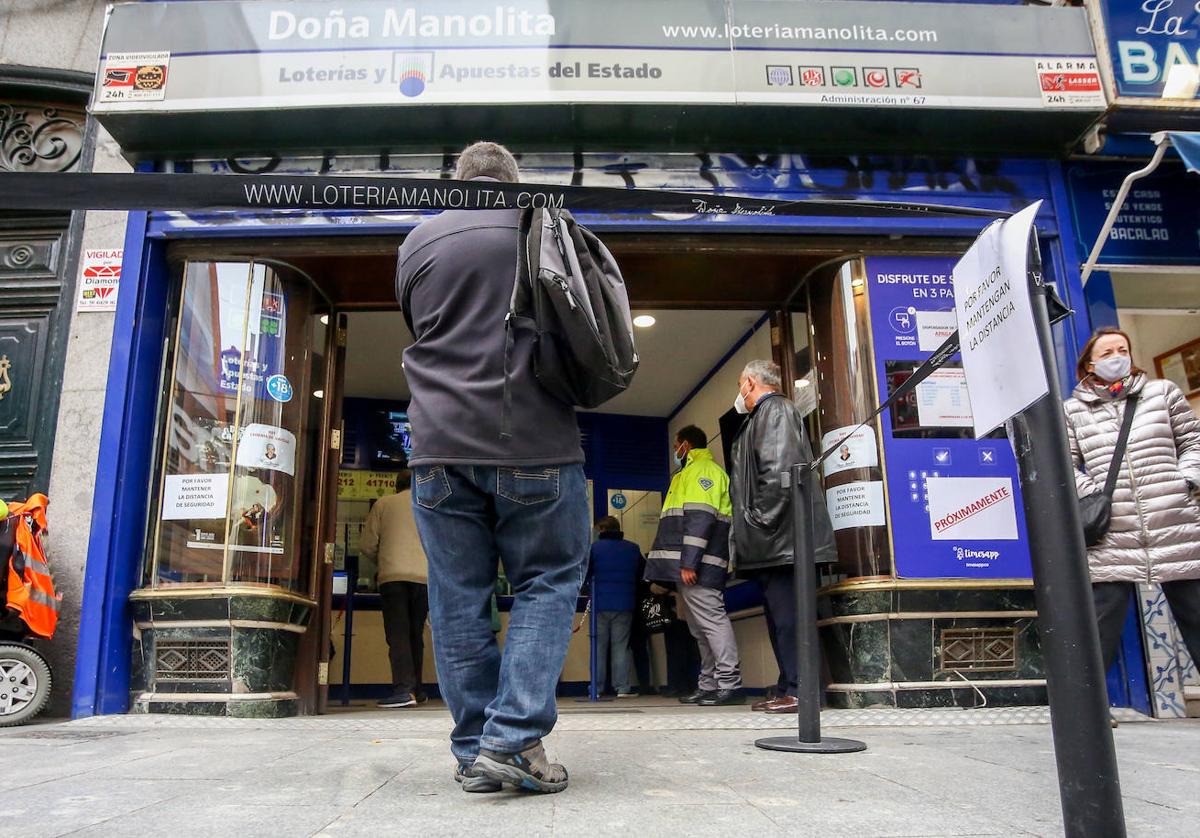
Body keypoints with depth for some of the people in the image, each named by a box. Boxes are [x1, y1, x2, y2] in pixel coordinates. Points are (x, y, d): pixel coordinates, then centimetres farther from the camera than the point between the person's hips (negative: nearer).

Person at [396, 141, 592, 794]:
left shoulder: (417, 240, 11)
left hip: (442, 444, 2)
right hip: (535, 442, -2)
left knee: (458, 600, 7)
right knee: (548, 583, 8)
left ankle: (474, 752, 13)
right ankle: (513, 739, -1)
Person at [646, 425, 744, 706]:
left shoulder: (703, 469, -3)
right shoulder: (689, 473, 28)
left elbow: (700, 519, -16)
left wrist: (689, 562, -23)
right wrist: (666, 570, 21)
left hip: (697, 566, -10)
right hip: (687, 566, 10)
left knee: (712, 620, -12)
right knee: (700, 628, 10)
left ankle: (730, 685, -12)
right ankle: (709, 687, 13)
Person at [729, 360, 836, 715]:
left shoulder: (774, 409, -5)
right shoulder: (765, 414, 24)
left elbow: (778, 469, -19)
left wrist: (761, 520, -18)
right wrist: (754, 528, 18)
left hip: (780, 537, -10)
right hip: (772, 543, 10)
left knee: (786, 615, -9)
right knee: (779, 616, 11)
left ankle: (798, 691, -6)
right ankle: (788, 690, 16)